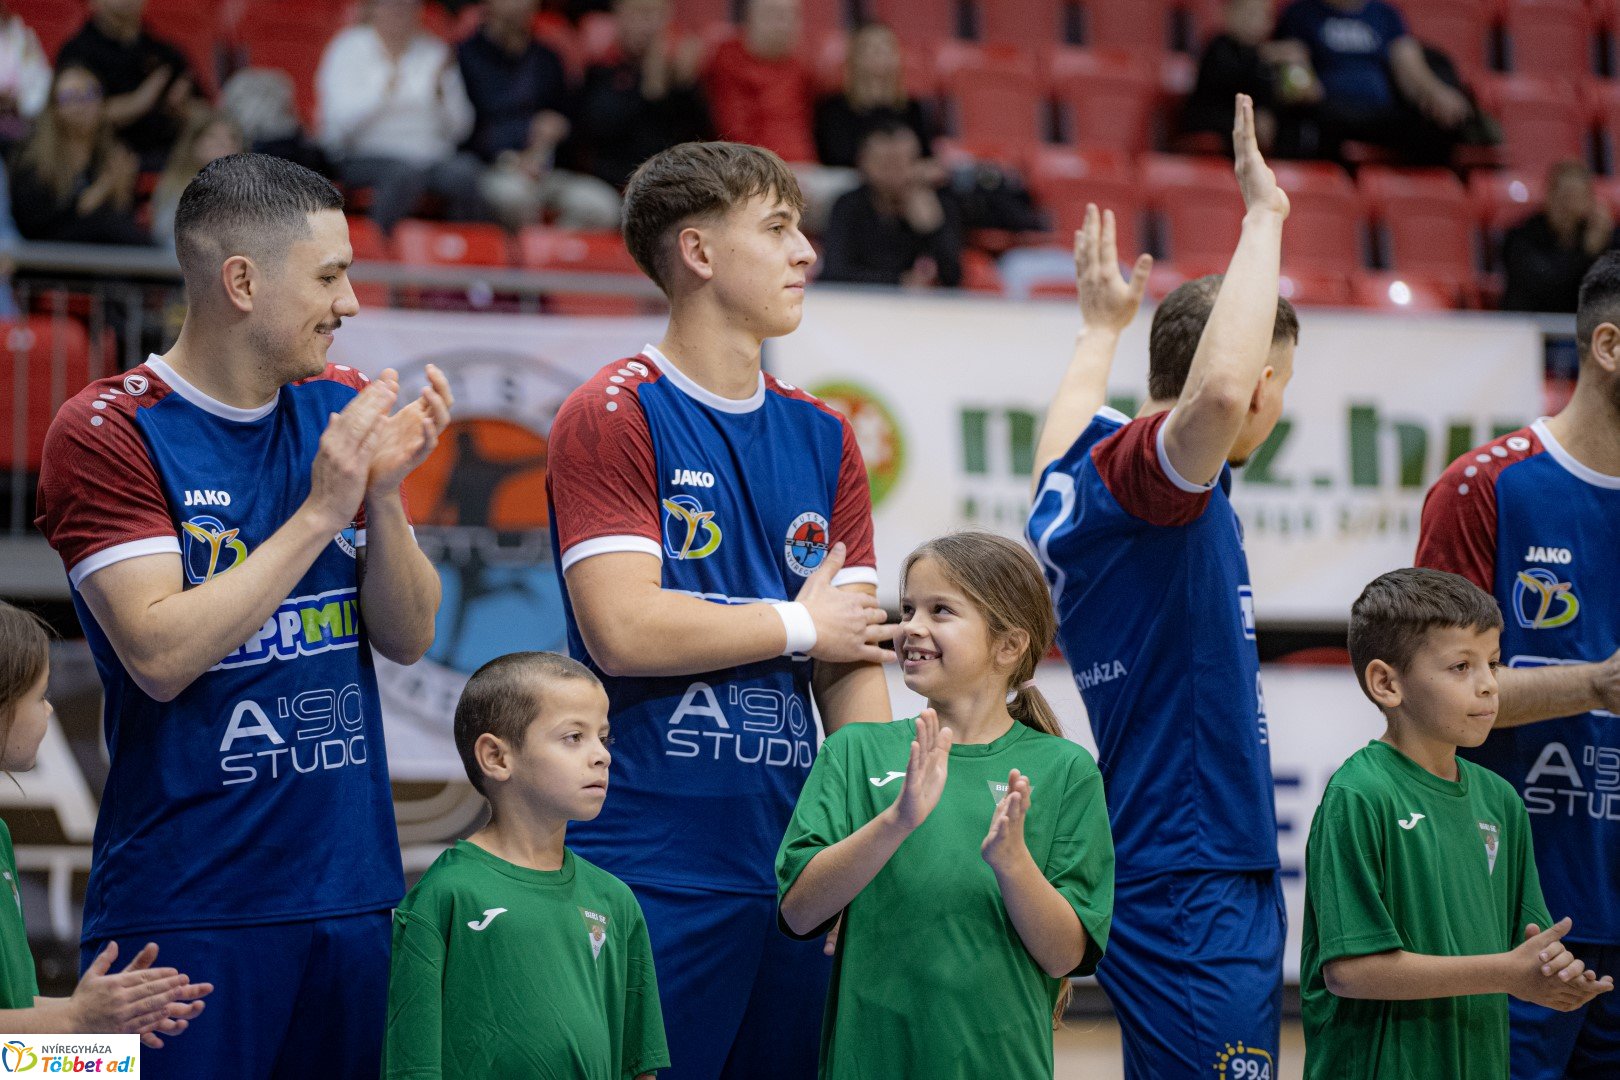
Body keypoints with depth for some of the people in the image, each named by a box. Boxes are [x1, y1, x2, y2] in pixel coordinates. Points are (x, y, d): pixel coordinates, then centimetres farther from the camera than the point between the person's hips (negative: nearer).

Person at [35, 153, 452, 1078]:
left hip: (352, 888, 5)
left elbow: (409, 638, 7)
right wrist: (318, 514, -18)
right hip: (185, 906, -5)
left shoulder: (343, 409, 9)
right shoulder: (107, 434, -8)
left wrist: (384, 496, -10)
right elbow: (160, 654, -17)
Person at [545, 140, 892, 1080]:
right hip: (652, 874, -6)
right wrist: (801, 623, -5)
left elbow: (854, 661, 11)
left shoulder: (823, 438, 14)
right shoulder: (611, 417, -5)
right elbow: (623, 631, -17)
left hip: (792, 873, 6)